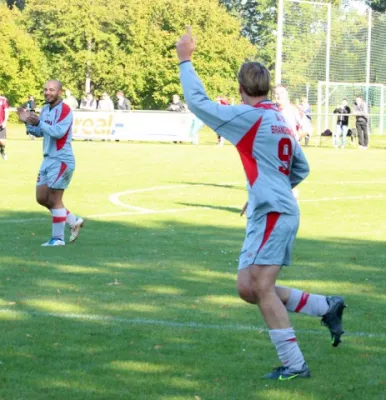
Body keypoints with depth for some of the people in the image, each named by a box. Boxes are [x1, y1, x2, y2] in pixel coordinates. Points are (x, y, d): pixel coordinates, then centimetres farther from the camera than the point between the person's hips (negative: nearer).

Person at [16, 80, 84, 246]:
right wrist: (28, 122, 2)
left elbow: (58, 132, -27)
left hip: (62, 160, -9)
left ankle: (58, 238, 4)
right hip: (48, 159, 9)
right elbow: (39, 132, 18)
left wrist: (39, 122, -30)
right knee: (41, 198, 11)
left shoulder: (65, 110, -15)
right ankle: (74, 221, 25)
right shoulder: (45, 109, 11)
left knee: (54, 200, -6)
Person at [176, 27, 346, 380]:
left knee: (261, 288, -9)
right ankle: (327, 307, 13)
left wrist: (185, 61, 0)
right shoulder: (280, 120, 17)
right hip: (272, 213, 9)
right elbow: (301, 169, 24)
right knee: (249, 288, 10)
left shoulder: (249, 117, -11)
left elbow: (197, 101, -10)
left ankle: (294, 364, -8)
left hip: (272, 213, -9)